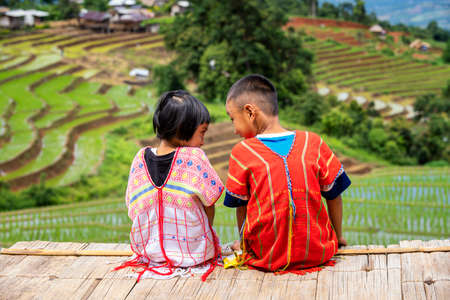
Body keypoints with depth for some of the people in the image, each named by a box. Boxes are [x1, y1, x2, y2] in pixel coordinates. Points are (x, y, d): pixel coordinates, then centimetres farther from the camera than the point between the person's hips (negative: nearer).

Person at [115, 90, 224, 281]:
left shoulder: (141, 158, -4)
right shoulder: (194, 157, -17)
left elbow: (133, 210, 4)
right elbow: (209, 209, -10)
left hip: (148, 250, 4)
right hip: (195, 251, -3)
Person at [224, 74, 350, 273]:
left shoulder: (242, 152, -7)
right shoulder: (314, 144, -1)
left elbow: (241, 207, 3)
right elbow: (333, 197, 7)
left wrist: (243, 243, 19)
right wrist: (338, 237, 21)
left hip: (266, 259, -1)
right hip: (318, 255, 1)